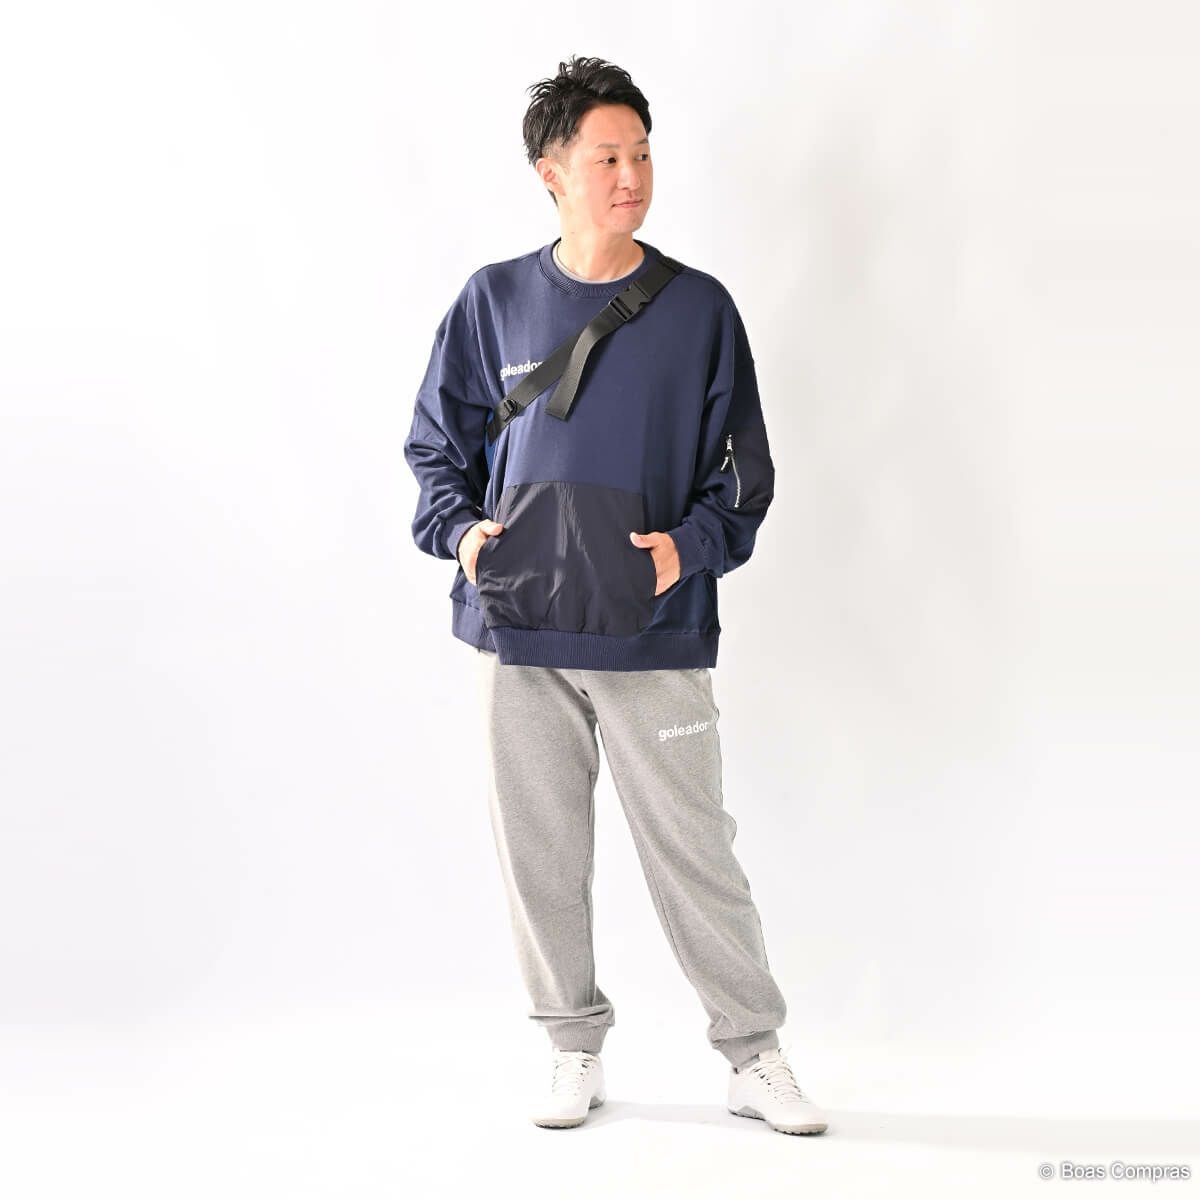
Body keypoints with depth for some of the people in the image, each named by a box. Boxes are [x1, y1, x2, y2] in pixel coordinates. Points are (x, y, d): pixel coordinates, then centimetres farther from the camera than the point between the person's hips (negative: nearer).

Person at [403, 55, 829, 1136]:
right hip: (517, 632, 2)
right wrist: (462, 530, -6)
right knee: (541, 854, 9)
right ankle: (576, 1053, 26)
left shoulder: (698, 308, 2)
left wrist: (692, 546, -12)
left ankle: (756, 1058, 17)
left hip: (655, 638, -1)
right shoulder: (495, 301, 4)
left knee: (694, 853, 2)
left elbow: (743, 471, 5)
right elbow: (437, 446, 12)